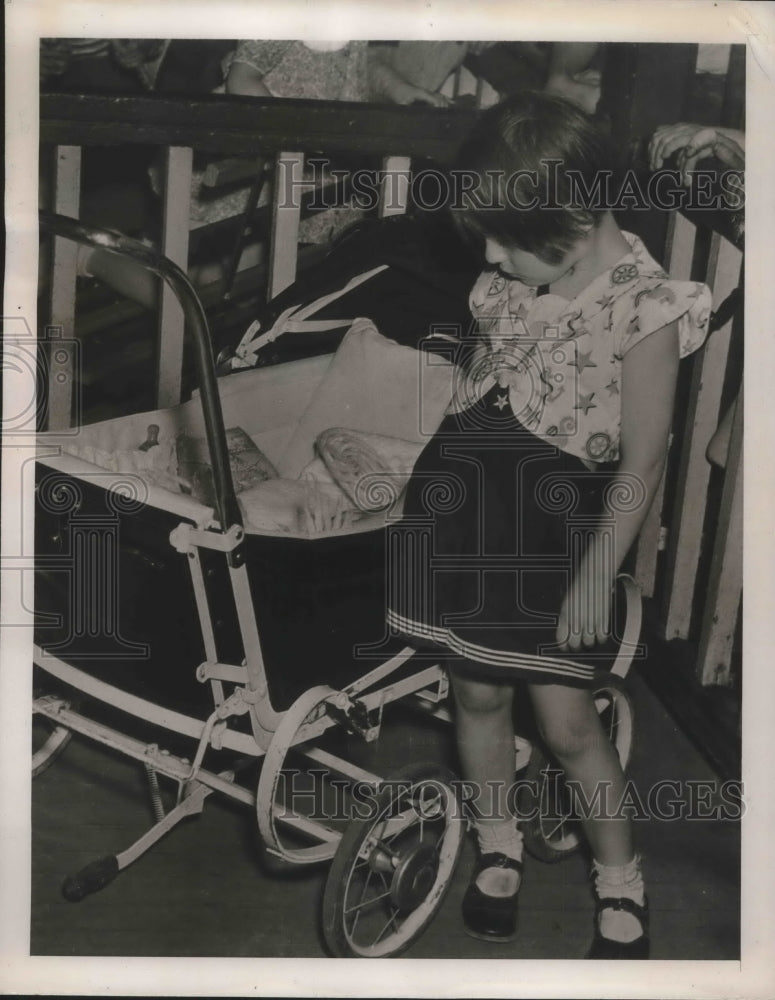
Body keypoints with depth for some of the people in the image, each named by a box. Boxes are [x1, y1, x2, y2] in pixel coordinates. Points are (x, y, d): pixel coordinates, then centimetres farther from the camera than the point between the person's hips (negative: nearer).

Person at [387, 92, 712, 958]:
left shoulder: (644, 309, -17)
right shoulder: (508, 276, 0)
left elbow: (642, 461, -13)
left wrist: (596, 577, -12)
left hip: (556, 519, -5)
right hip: (463, 493, 5)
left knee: (566, 721, 1)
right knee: (478, 692, 14)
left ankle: (620, 880, 25)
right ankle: (498, 847, 38)